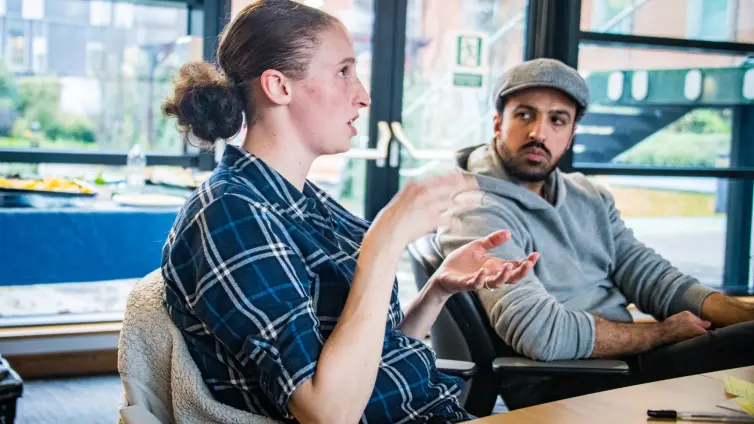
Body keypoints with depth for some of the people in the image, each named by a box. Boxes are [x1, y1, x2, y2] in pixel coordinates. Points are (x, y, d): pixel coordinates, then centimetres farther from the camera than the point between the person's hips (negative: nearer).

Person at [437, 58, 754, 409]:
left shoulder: (591, 199, 14)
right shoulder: (478, 214, -13)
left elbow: (653, 278, 8)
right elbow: (544, 333, -23)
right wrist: (666, 332, -10)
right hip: (560, 387, -8)